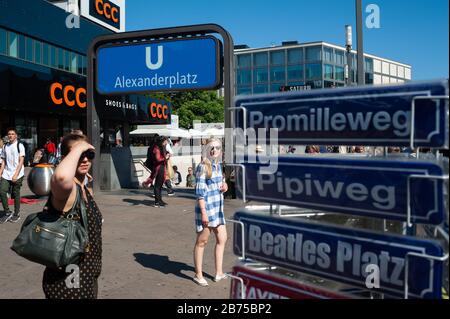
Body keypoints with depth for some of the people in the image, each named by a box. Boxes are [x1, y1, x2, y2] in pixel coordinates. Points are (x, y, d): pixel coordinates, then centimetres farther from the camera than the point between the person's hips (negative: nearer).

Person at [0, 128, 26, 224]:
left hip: (17, 175, -4)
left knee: (16, 194, 2)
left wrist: (16, 174, -17)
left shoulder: (20, 146, -4)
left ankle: (16, 214, 16)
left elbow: (21, 161, -9)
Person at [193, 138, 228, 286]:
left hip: (218, 207, 8)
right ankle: (198, 275, 19)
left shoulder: (218, 165, 8)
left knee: (222, 239, 13)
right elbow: (200, 191, -16)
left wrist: (225, 185, 0)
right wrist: (203, 212, -20)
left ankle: (219, 273, 26)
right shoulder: (203, 167, -14)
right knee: (202, 241, 5)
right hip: (206, 207, -8)